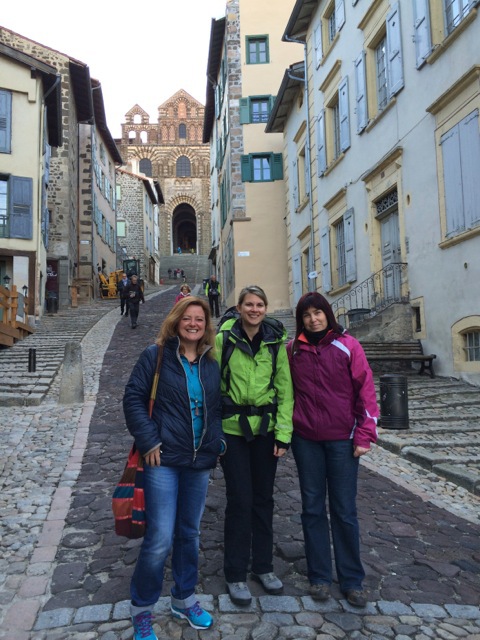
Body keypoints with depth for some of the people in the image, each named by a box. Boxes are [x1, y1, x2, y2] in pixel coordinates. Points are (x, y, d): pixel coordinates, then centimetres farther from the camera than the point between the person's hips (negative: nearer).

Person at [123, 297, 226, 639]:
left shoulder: (211, 362, 7)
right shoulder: (156, 355, -6)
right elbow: (133, 398, -7)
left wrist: (218, 441, 5)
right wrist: (148, 441, -13)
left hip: (200, 462, 5)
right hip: (163, 460, -4)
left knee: (190, 533, 17)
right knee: (160, 538, -5)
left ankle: (184, 598, 38)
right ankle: (141, 608, 20)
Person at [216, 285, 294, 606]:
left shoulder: (276, 341, 1)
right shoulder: (223, 339, -6)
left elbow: (285, 389, 2)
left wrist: (283, 433, -3)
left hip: (266, 428, 3)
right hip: (233, 429, -2)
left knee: (264, 498, 13)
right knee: (240, 500, 1)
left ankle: (264, 567, 31)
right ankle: (236, 575, 19)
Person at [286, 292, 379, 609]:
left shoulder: (348, 346, -5)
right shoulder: (293, 350, 3)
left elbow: (366, 390, -5)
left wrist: (364, 435, -8)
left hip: (342, 439, -2)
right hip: (306, 439, 2)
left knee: (345, 510, 6)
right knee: (313, 508, 10)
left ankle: (352, 580, 22)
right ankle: (320, 576, 24)